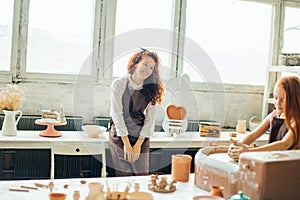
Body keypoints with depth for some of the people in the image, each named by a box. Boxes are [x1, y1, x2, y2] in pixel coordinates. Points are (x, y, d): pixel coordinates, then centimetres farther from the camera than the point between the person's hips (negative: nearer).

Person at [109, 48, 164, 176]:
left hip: (141, 137, 3)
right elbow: (117, 114, -8)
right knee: (123, 175, -3)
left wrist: (138, 144, -6)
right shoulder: (119, 84, -5)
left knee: (143, 175, 1)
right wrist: (126, 143, -10)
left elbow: (150, 118, 1)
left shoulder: (151, 88, 3)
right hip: (120, 135, -2)